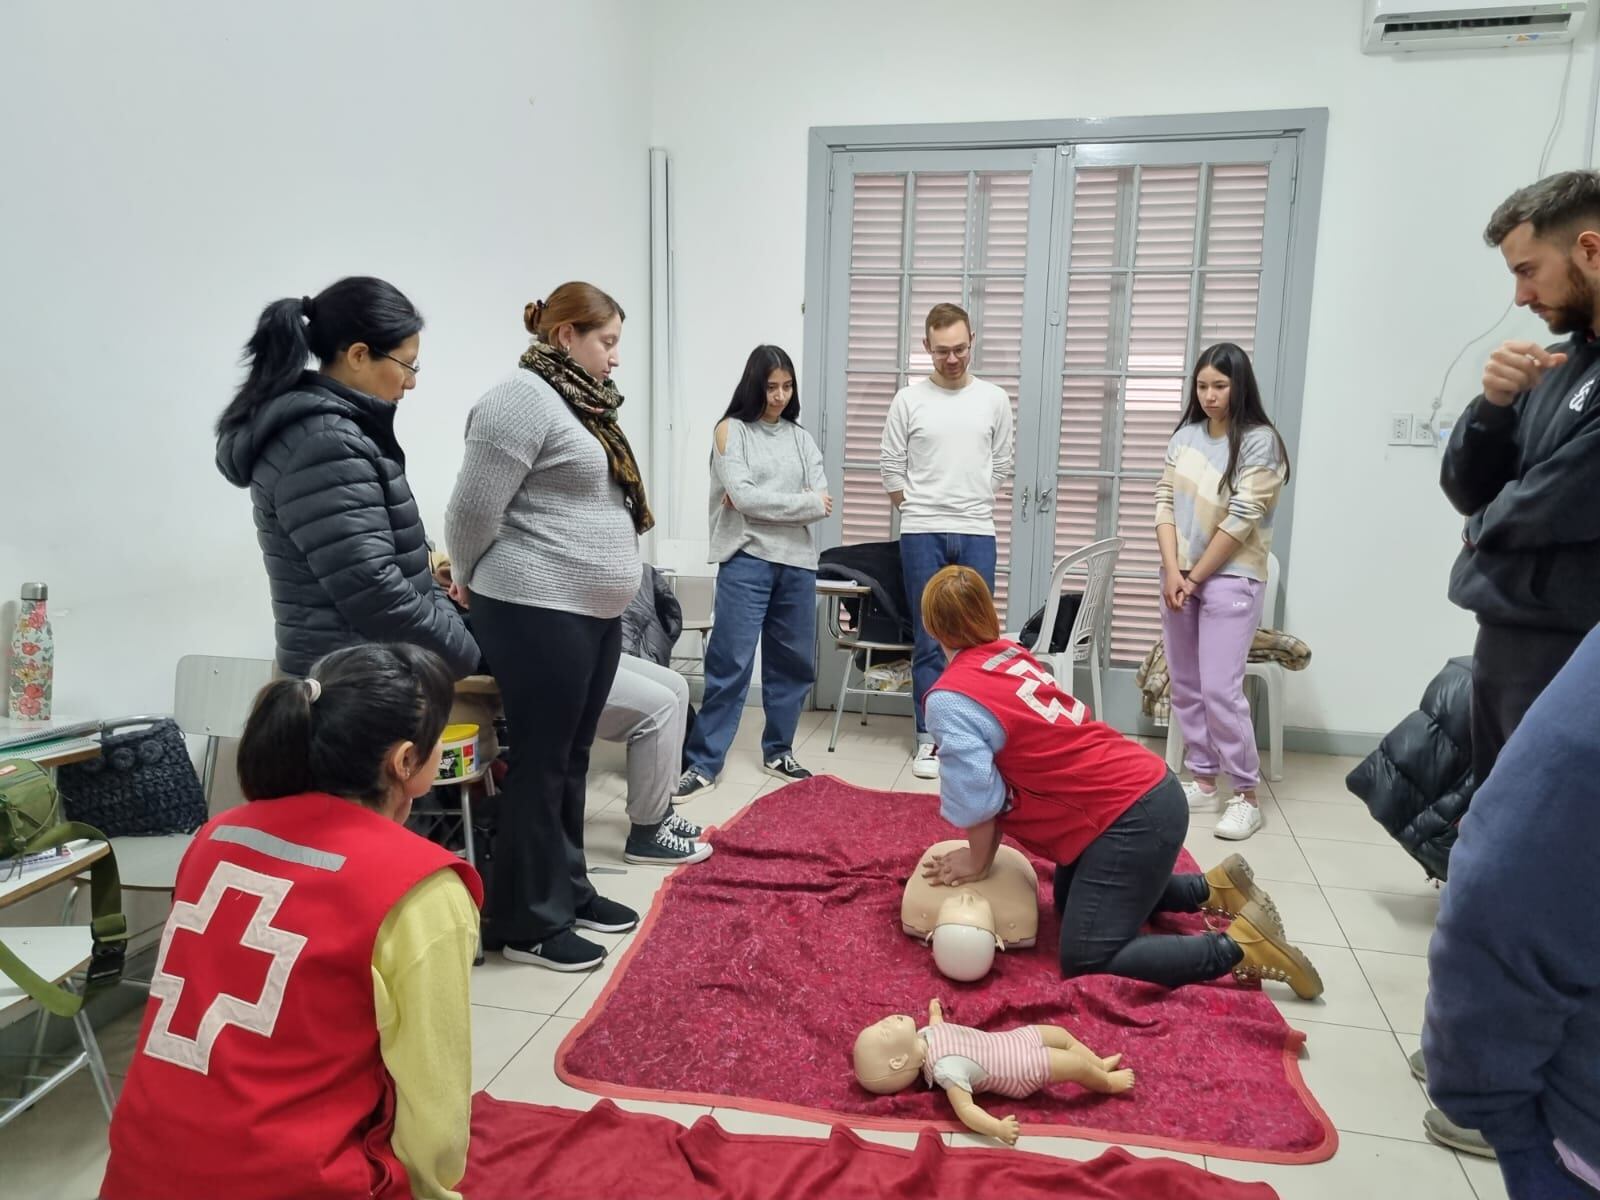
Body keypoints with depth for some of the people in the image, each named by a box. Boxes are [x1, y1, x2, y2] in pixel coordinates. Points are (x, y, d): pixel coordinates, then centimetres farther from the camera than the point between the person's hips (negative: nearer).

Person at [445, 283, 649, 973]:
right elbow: (473, 511, -14)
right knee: (542, 762, -1)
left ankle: (568, 890, 29)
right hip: (538, 612, -9)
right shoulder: (523, 400, -14)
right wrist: (475, 583, 2)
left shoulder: (583, 405, 16)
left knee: (573, 757, 16)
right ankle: (528, 922, 11)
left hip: (595, 611, 9)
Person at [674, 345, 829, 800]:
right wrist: (805, 503, -6)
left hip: (798, 562, 5)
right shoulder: (731, 430, 2)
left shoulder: (801, 437, 14)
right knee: (730, 664, -6)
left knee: (793, 663, 11)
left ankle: (778, 752, 26)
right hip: (747, 560, -5)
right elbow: (743, 496, -12)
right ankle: (703, 763, 1)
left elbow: (822, 499, 2)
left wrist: (762, 503, -9)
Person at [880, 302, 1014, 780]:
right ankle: (931, 737, 12)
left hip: (977, 534, 2)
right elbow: (891, 465, 5)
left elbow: (1002, 465, 13)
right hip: (923, 534, -1)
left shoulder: (994, 399, 7)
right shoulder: (909, 399, 2)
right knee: (930, 641, 3)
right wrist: (916, 509, 4)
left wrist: (973, 505, 10)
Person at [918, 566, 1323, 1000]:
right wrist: (983, 851, 14)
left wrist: (977, 860, 4)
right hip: (1151, 791, 9)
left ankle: (1240, 945, 0)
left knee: (1085, 962, -6)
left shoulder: (950, 700, -17)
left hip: (1131, 820, -9)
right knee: (1074, 902, 28)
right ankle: (1212, 887, 27)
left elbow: (977, 797, -15)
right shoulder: (1010, 654, 8)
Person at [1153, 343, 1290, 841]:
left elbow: (1240, 520, -14)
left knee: (1219, 688, -9)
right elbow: (1165, 502, 3)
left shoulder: (1259, 441, -9)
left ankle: (1246, 795, 3)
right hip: (1180, 576, 6)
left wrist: (1195, 578, -10)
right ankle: (1203, 780, 20)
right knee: (1184, 684, 8)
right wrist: (1172, 571, -8)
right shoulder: (1186, 435, 5)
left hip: (1231, 579, -5)